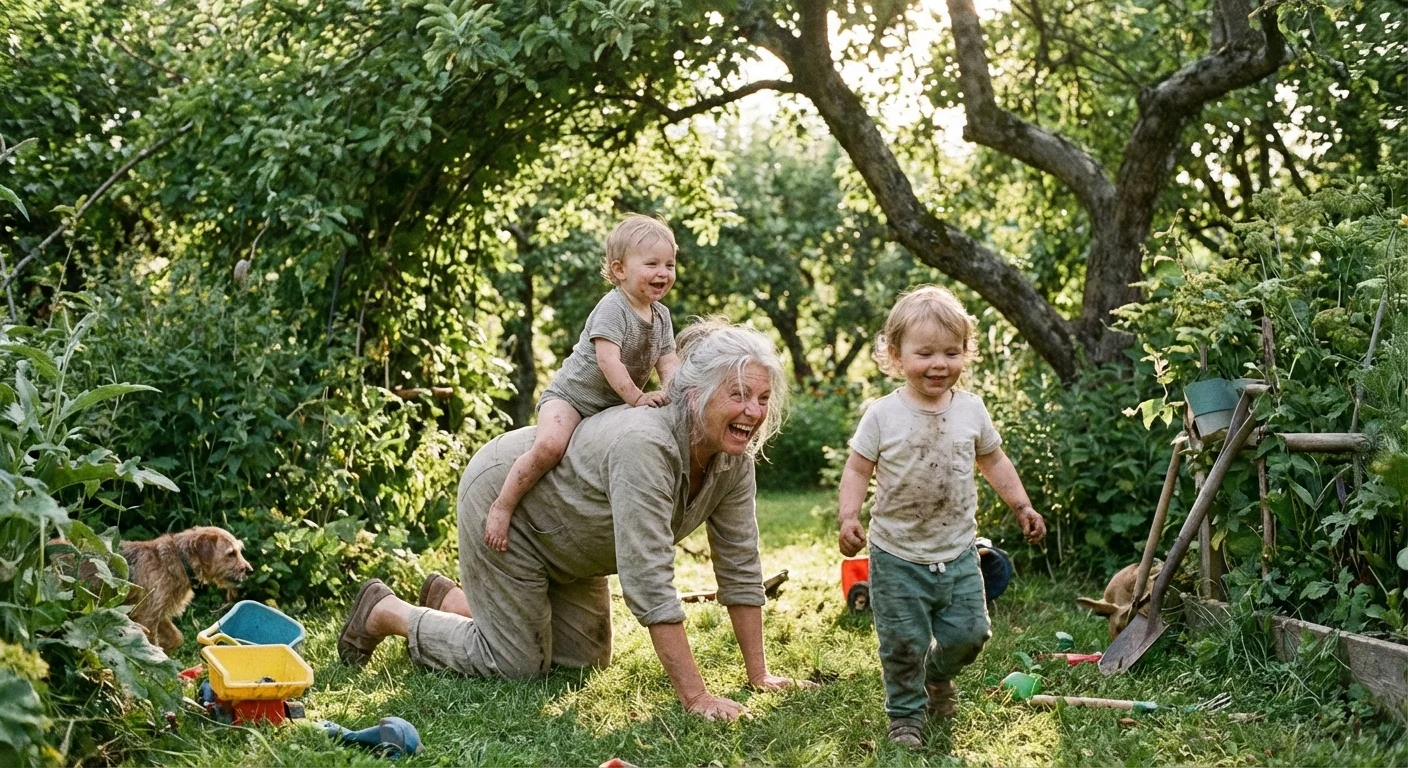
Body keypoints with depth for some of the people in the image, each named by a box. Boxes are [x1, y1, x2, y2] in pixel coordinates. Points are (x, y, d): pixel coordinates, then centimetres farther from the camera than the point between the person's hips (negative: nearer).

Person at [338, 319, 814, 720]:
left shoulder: (734, 458, -16)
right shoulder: (645, 448, -40)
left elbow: (739, 567, -10)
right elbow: (648, 581, -43)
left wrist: (759, 675, -12)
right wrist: (694, 696, -43)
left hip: (566, 532, 8)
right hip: (503, 501, -8)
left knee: (585, 659, 14)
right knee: (517, 664, -3)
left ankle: (449, 600, 33)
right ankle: (384, 612, 17)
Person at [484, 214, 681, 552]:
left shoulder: (661, 316, 6)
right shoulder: (612, 308, -19)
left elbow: (668, 361, 0)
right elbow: (608, 360, -28)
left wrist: (667, 391, -21)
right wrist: (637, 398, -30)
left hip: (612, 408, 8)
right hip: (570, 396, -8)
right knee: (550, 446, -32)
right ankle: (502, 506, -21)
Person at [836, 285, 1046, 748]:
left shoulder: (971, 410, 0)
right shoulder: (883, 415, -9)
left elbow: (993, 461, 14)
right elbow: (858, 469, -5)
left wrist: (1022, 505, 8)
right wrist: (848, 517, -18)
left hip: (958, 553, 3)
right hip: (896, 557, -3)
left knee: (969, 632, 6)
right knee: (903, 642, 0)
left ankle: (938, 673, 38)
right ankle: (906, 712, 21)